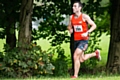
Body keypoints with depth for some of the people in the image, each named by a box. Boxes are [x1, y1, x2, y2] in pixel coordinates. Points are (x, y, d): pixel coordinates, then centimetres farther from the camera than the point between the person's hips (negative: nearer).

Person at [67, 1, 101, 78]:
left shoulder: (84, 16, -11)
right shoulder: (71, 17, 5)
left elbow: (94, 25, -8)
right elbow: (70, 26, 21)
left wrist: (87, 33, -21)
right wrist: (70, 29, -3)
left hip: (84, 40, -7)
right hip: (76, 40, 7)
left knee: (75, 56, -19)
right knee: (82, 59, 16)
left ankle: (75, 75, -9)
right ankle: (95, 53, 41)